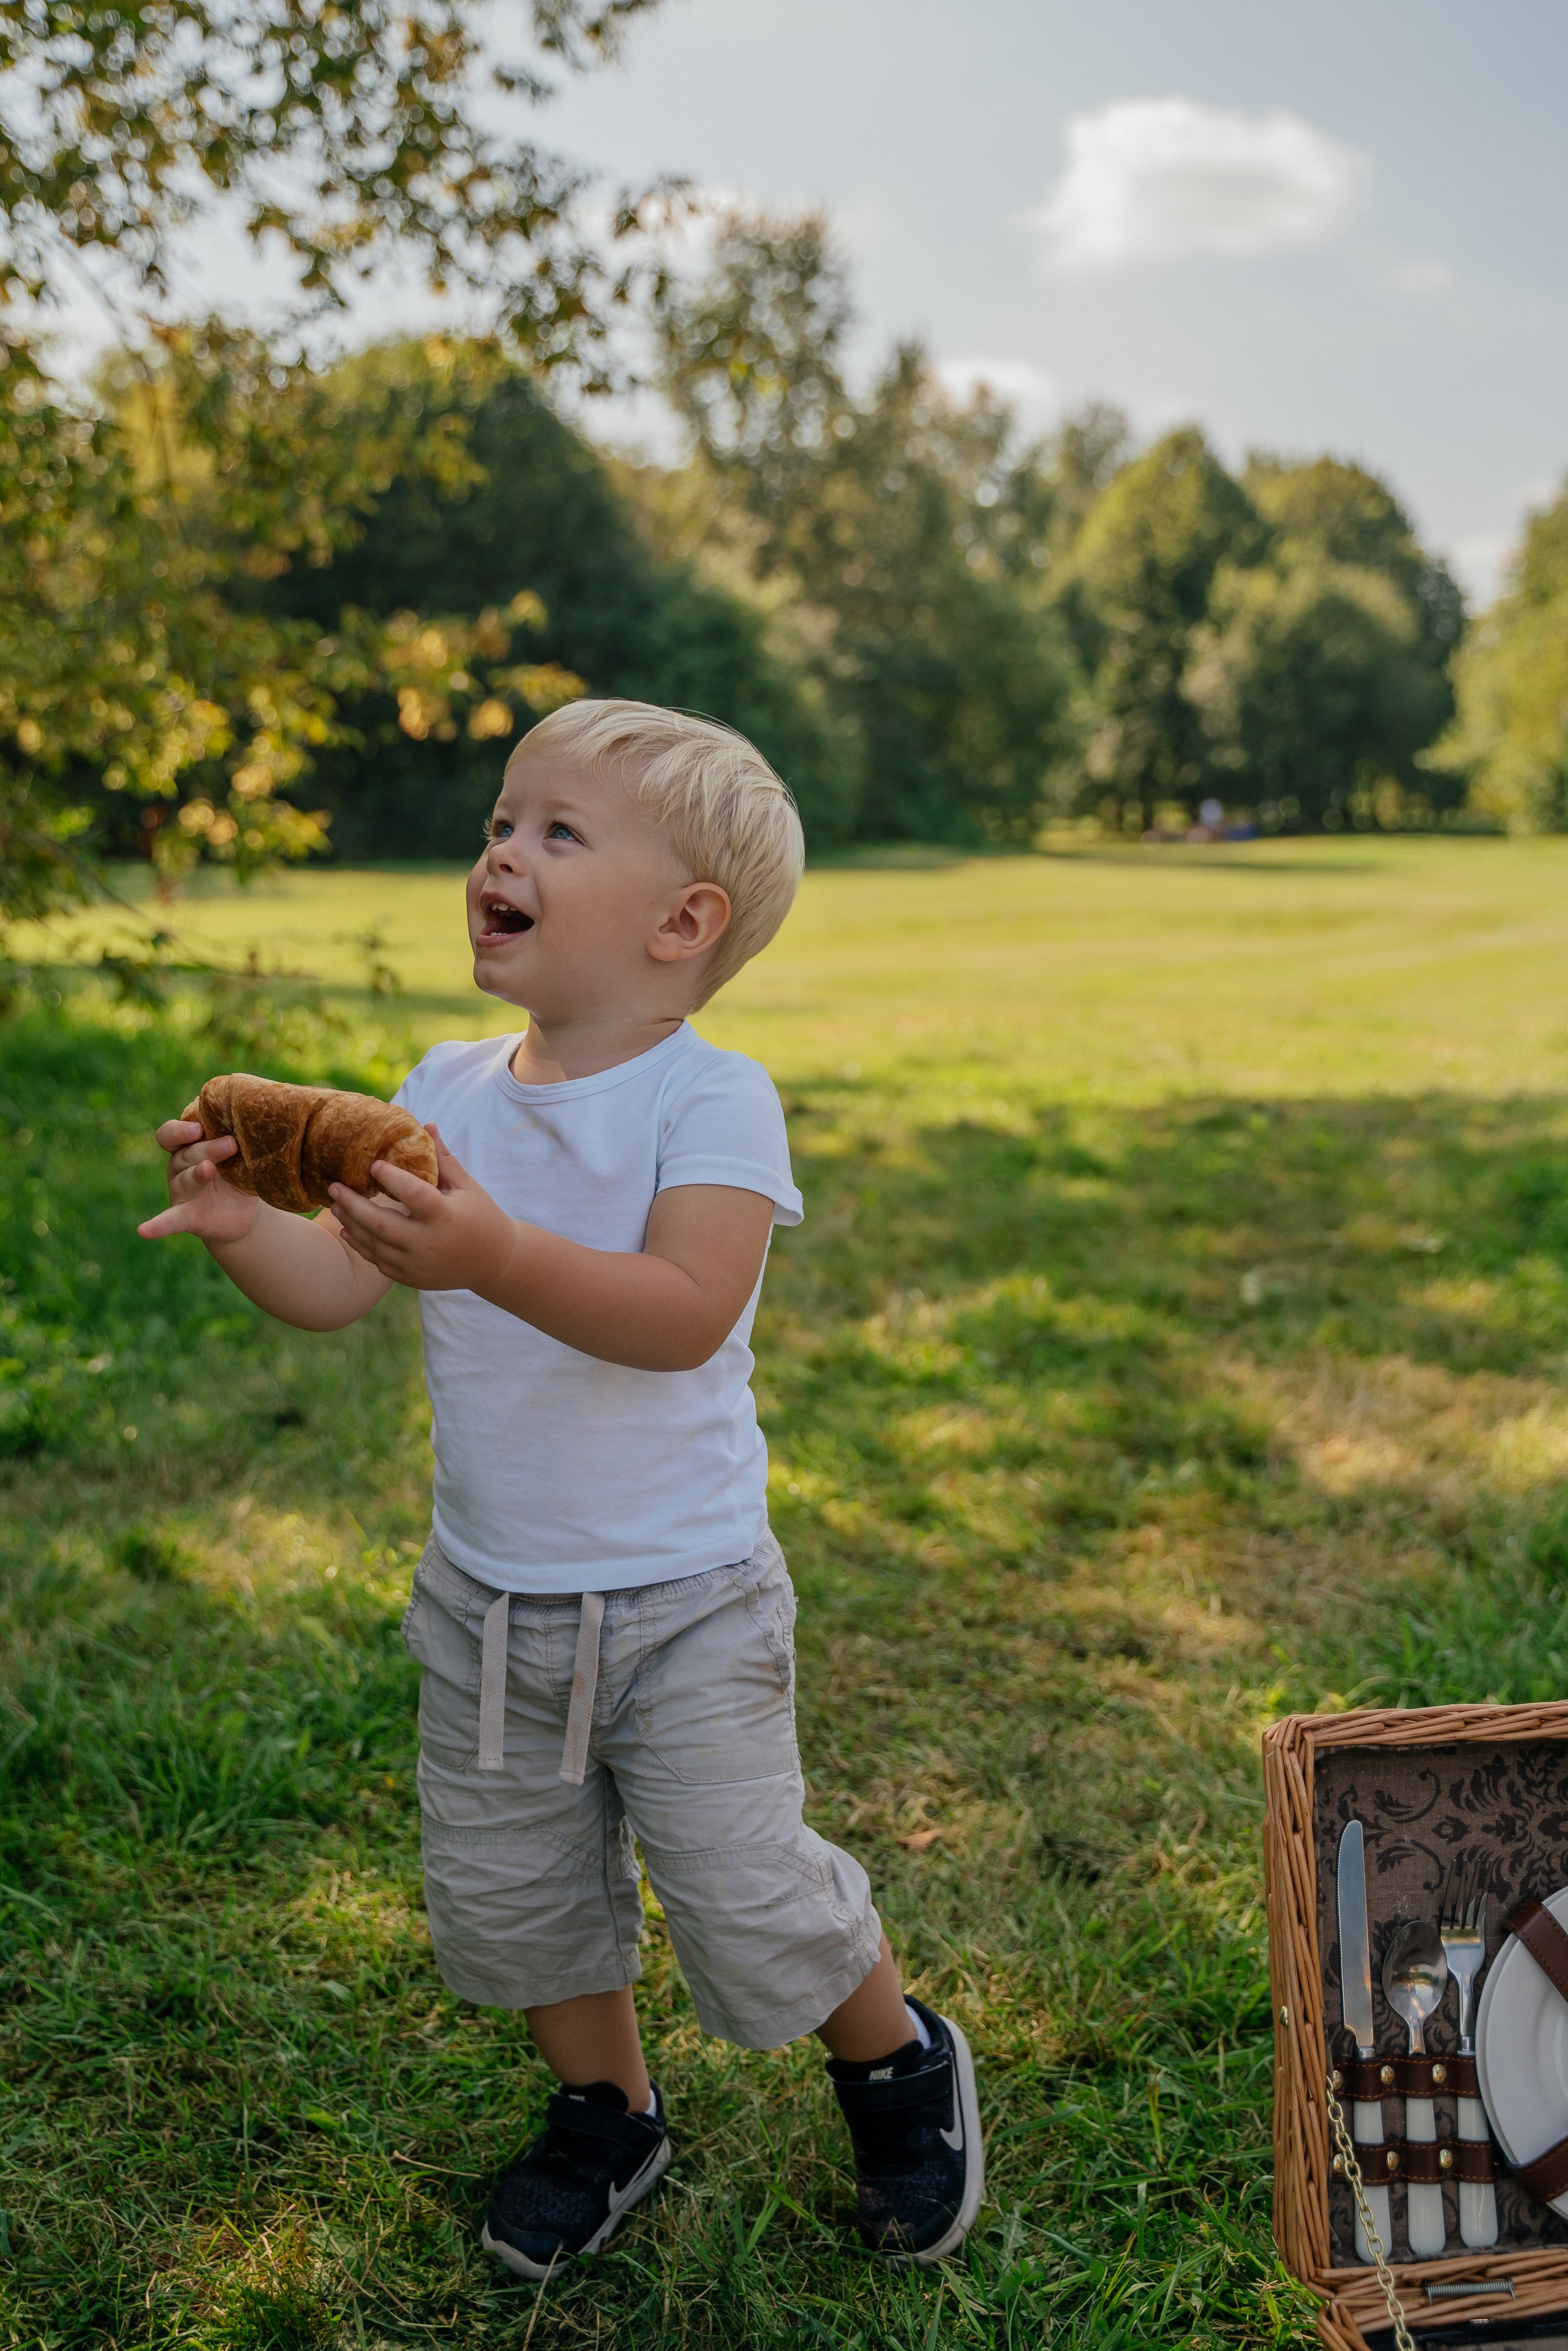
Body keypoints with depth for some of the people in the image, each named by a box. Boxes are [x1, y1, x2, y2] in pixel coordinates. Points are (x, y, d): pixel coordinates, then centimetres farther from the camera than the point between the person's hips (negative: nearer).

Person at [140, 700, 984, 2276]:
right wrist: (242, 1228, -24)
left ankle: (897, 2060, 33)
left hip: (681, 1605, -6)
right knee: (503, 1894, 17)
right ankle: (604, 2110, 44)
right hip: (485, 1603, 6)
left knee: (747, 1899, 1)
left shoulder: (713, 1100, -17)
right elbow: (337, 1283, -3)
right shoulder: (449, 1091, 1)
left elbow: (683, 1314, -31)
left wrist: (496, 1256, -44)